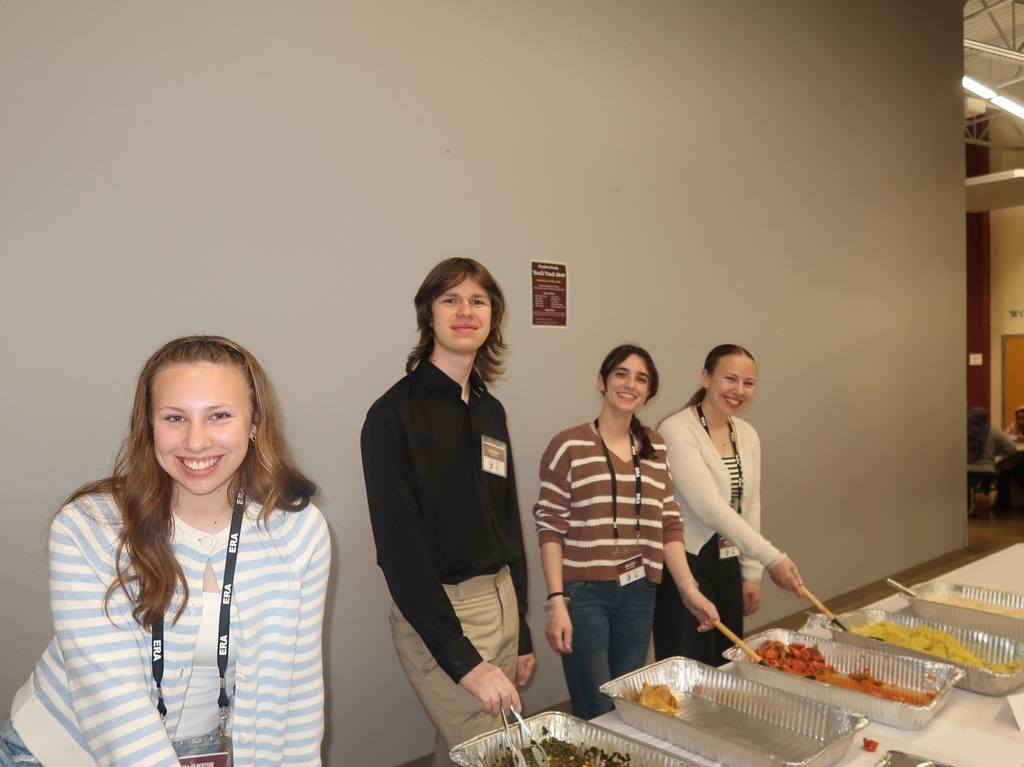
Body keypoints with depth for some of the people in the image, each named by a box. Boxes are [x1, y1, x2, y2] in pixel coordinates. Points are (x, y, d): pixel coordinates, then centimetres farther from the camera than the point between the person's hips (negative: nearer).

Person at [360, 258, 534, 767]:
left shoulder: (491, 411, 8)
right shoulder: (394, 414, -13)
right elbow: (400, 547, -17)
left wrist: (521, 631, 14)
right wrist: (463, 659, -20)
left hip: (501, 601, 6)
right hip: (435, 612, -6)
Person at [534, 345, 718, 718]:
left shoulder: (655, 448, 8)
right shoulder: (569, 445, -8)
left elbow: (669, 524, 9)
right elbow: (550, 529, -8)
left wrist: (690, 590, 1)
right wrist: (556, 602, -14)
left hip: (639, 593, 5)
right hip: (583, 593, -5)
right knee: (596, 714, 2)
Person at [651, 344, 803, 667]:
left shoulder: (748, 435, 7)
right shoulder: (677, 430, -17)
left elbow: (750, 508, 13)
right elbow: (709, 506, -25)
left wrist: (751, 573, 11)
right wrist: (771, 558, -27)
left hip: (728, 564, 7)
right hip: (685, 564, -7)